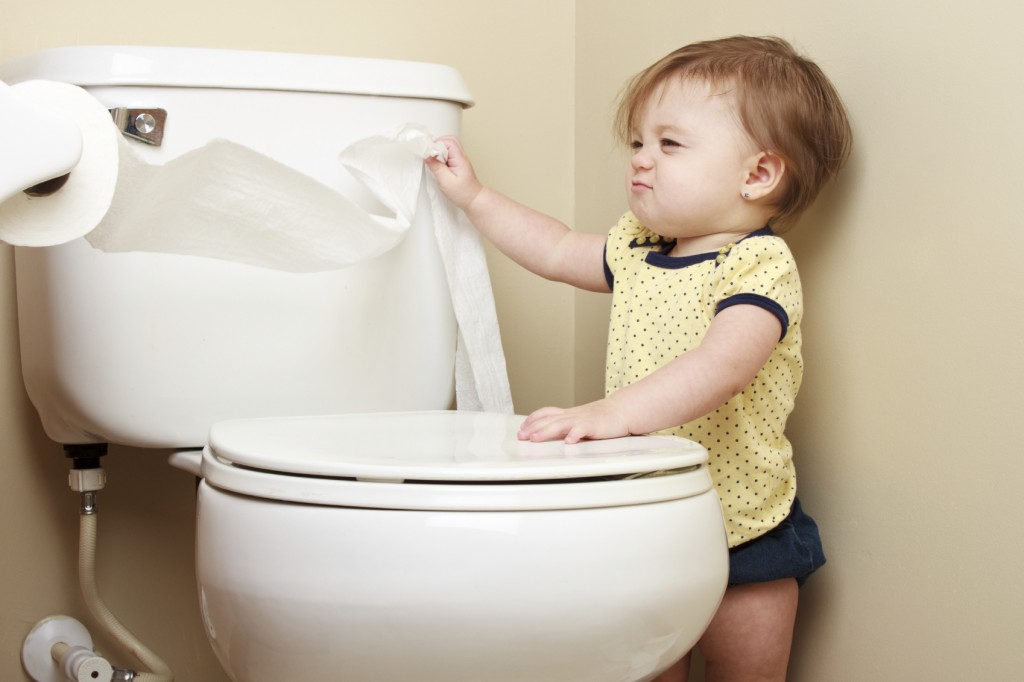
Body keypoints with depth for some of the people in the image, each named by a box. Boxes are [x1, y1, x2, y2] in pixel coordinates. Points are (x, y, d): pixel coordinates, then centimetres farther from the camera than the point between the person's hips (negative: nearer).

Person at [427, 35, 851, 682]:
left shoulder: (760, 265, -21)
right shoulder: (638, 250, 6)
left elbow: (722, 366, -38)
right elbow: (557, 251, 23)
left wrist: (612, 413, -49)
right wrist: (476, 197, 20)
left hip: (740, 535, -7)